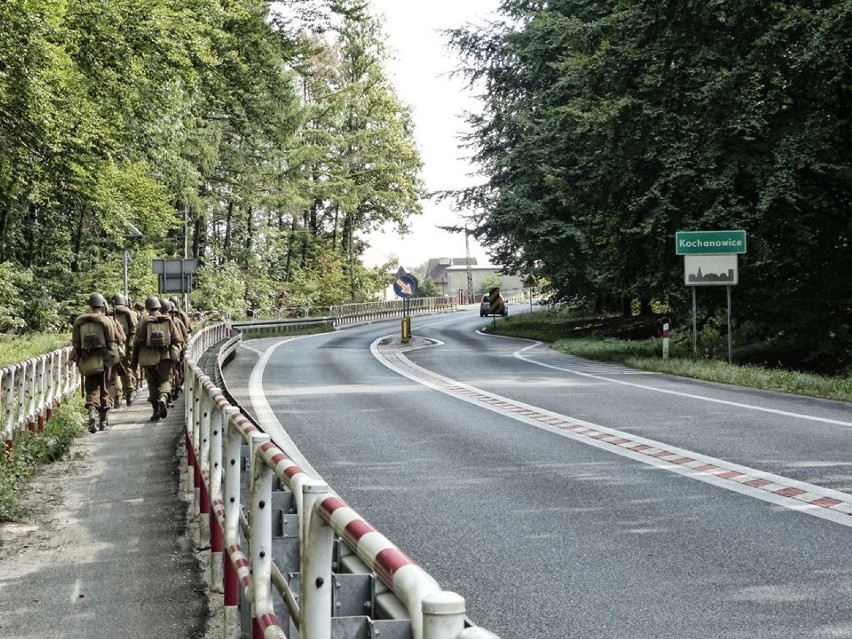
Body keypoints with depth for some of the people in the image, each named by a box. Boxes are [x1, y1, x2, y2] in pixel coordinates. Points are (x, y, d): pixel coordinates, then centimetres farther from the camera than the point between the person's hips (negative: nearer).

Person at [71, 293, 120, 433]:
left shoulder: (79, 321, 6)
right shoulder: (106, 321, -5)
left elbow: (75, 344, 9)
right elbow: (112, 342, -6)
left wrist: (78, 360, 15)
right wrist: (113, 359, 0)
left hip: (87, 361, 2)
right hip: (103, 359, -2)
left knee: (91, 389, 8)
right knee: (105, 389, 9)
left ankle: (92, 411, -19)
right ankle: (103, 420, 14)